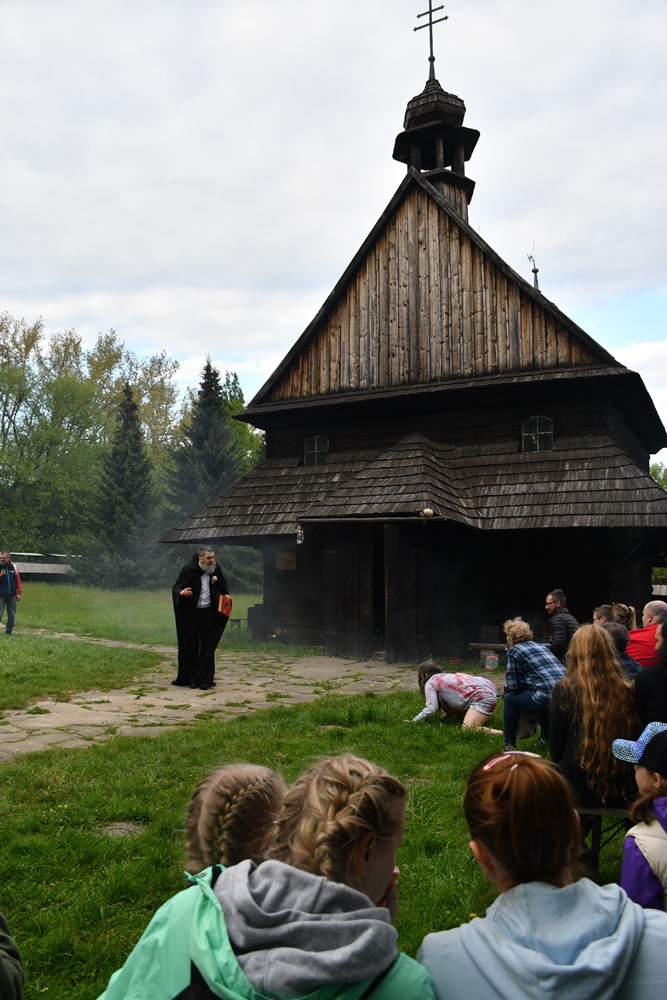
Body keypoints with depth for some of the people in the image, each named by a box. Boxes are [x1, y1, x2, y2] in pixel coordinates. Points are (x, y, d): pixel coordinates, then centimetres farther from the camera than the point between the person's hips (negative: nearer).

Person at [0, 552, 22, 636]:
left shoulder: (13, 566, 6)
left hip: (12, 595, 2)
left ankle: (8, 632, 14)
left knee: (12, 616, 4)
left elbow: (18, 580, 7)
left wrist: (19, 593, 3)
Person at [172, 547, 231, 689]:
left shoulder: (216, 568, 0)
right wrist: (181, 592, -35)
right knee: (191, 647, 4)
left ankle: (205, 680, 10)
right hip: (191, 614, -3)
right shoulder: (189, 570, -12)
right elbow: (175, 588, -13)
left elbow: (223, 584, 19)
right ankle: (192, 678, 15)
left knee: (208, 647, 3)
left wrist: (226, 594, 1)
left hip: (208, 613, 3)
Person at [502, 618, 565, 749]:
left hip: (549, 698, -8)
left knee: (510, 699, 12)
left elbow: (514, 688, 1)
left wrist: (506, 689, 24)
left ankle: (509, 746, 16)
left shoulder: (513, 651, 3)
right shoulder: (540, 646, 24)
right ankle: (547, 739, 38)